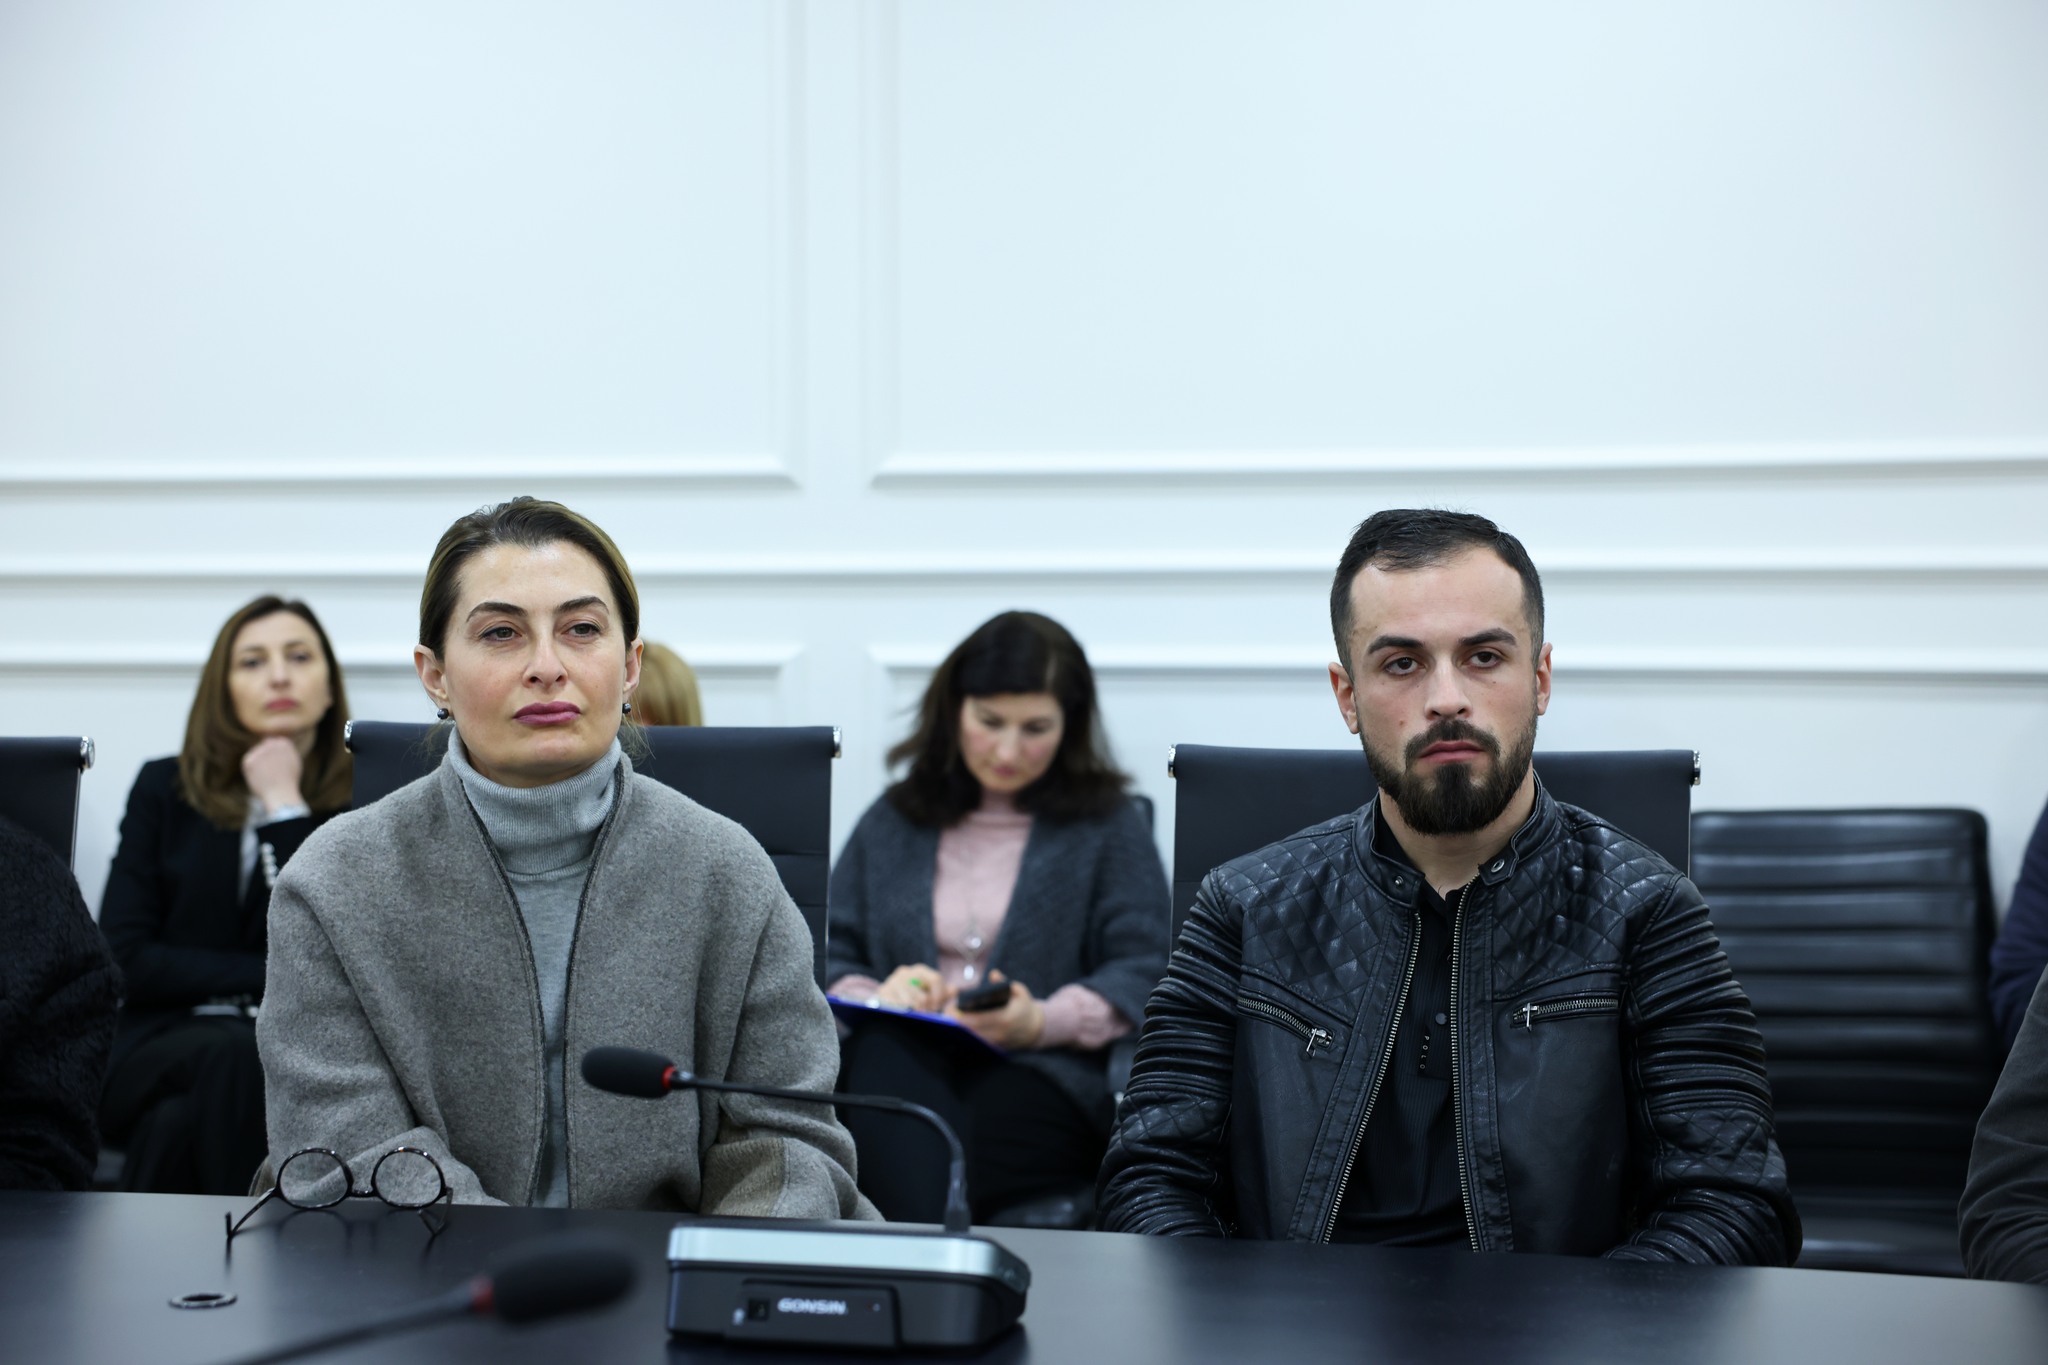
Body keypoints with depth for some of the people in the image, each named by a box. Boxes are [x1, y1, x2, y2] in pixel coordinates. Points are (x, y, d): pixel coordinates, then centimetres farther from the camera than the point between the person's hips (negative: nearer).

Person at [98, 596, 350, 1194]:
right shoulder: (165, 789, 11)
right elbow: (125, 959, 2)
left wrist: (284, 808, -6)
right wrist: (267, 980, -7)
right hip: (164, 1046, 1)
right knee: (232, 1057, -35)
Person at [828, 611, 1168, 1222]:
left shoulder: (1109, 824, 18)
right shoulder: (892, 822, 26)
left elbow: (1141, 971, 6)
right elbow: (830, 957, 19)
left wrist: (1041, 1022, -12)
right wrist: (876, 997, -6)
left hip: (1043, 1076, -2)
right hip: (897, 1068, 2)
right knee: (883, 1049, -40)